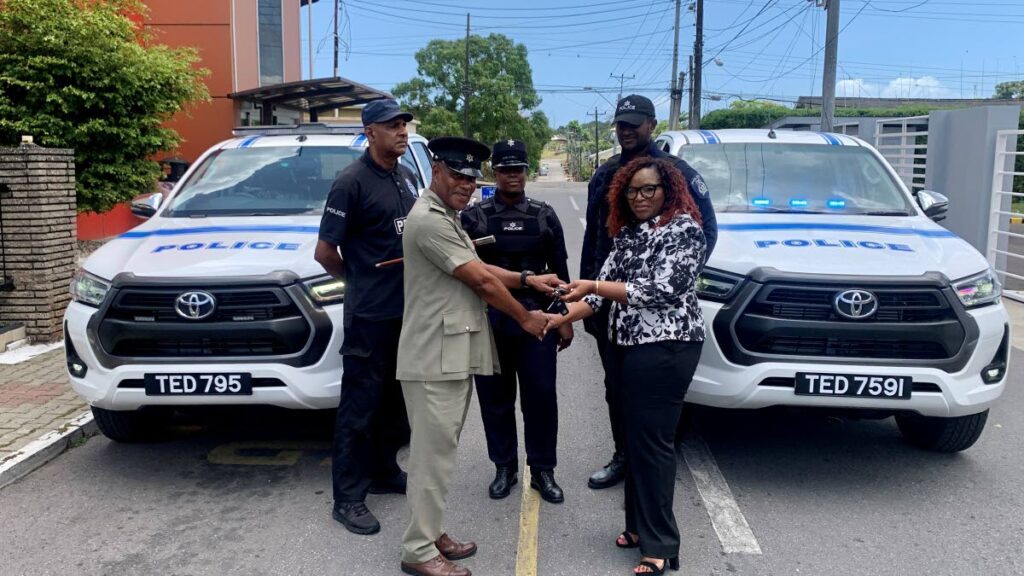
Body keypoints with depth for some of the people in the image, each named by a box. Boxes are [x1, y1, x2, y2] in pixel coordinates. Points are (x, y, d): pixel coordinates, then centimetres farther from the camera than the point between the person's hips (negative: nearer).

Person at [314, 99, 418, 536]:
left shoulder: (406, 177, 10)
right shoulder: (352, 181, -13)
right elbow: (324, 252, -11)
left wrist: (403, 282, 7)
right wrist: (360, 281, 1)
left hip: (408, 309, 8)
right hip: (370, 314, -8)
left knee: (396, 397, 17)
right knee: (360, 404, -1)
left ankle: (384, 472, 33)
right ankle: (348, 497, 9)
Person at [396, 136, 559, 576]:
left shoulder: (447, 218, 18)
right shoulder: (428, 219, -15)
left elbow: (480, 269, 15)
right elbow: (480, 281, -14)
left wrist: (527, 279, 4)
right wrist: (525, 318, -3)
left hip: (456, 354, 10)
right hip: (435, 357, -10)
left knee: (441, 450, 15)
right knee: (432, 453, -4)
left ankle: (432, 533, 26)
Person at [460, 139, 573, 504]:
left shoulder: (545, 216, 6)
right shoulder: (473, 217, 1)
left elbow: (559, 270, 8)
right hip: (488, 321, 0)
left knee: (541, 396, 3)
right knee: (495, 398, 8)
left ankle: (542, 470, 18)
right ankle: (504, 468, 24)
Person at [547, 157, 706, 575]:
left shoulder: (685, 229, -8)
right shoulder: (626, 233, 15)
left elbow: (659, 291, -17)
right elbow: (604, 290, 10)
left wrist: (593, 286, -16)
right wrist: (561, 317, -4)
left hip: (665, 348, -7)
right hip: (624, 345, 8)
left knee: (652, 442, -5)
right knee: (634, 438, 12)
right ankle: (640, 525, 25)